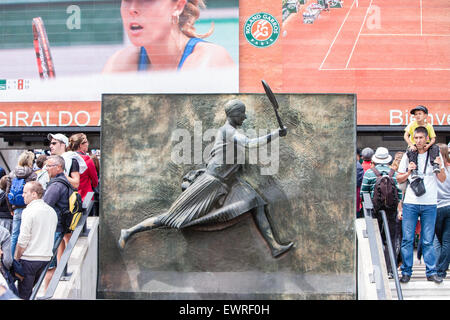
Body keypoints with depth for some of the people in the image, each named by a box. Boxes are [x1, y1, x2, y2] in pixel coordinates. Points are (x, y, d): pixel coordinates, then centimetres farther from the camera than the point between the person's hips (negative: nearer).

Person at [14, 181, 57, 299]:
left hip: (29, 259, -7)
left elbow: (23, 240, -13)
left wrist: (16, 259, -4)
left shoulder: (29, 211, -12)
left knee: (23, 294, -1)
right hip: (46, 258, 7)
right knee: (30, 289, 17)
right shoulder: (52, 211, 10)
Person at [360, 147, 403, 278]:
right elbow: (399, 194, 2)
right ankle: (390, 269, 2)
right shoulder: (394, 174, 3)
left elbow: (363, 193, -2)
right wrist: (398, 209, 13)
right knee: (390, 240, 5)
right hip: (391, 210, 1)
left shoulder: (369, 173, -1)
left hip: (375, 209, -1)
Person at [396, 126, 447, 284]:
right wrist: (408, 173, -8)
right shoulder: (408, 155, 7)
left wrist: (439, 167, -14)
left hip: (429, 204, 0)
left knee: (428, 241, 2)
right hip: (410, 203, 1)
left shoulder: (435, 154, 6)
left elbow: (442, 179, 5)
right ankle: (406, 272, 7)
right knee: (407, 239, 0)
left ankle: (431, 272, 10)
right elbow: (399, 179, 12)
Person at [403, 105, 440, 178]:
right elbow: (406, 136, -8)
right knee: (410, 151, -33)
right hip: (414, 145, -1)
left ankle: (435, 164, -30)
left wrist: (428, 145, -25)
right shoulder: (412, 124, -3)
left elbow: (433, 138, -4)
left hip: (425, 145, 1)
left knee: (435, 147, -26)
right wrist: (411, 145, -22)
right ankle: (413, 169, -34)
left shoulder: (429, 126, -2)